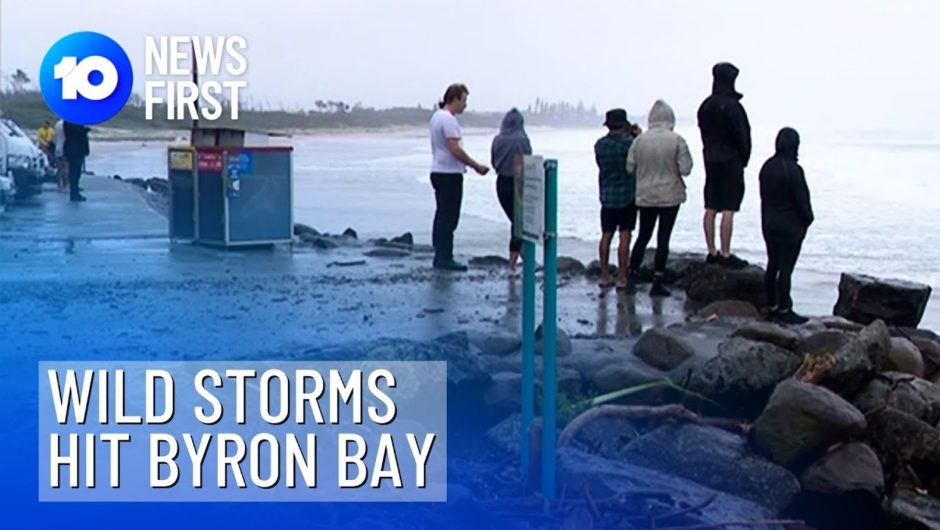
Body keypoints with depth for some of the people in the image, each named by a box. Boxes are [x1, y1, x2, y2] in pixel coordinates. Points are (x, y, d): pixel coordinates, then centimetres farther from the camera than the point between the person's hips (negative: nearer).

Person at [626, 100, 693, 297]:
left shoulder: (640, 140, -4)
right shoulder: (677, 141, -11)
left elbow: (630, 167, 0)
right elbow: (685, 169, -12)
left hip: (645, 197, 3)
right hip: (669, 196, -3)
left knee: (643, 236, 13)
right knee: (663, 238, 2)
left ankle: (632, 278, 11)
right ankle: (657, 283, 4)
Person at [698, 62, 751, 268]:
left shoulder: (705, 105, 7)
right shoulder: (732, 106, -15)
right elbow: (741, 136, -13)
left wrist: (711, 153, 13)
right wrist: (743, 159, 1)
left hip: (711, 160, 7)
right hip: (731, 162, -7)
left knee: (710, 209, 8)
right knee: (728, 209, -5)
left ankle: (712, 252, 13)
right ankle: (725, 254, -4)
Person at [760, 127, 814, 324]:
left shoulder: (767, 166, 4)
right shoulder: (793, 169, -20)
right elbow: (801, 200, -15)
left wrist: (767, 220, 16)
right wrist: (807, 219, 0)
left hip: (769, 224, 8)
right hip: (790, 225, -8)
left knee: (772, 265, 13)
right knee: (786, 268, -2)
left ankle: (773, 306, 22)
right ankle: (784, 310, 3)